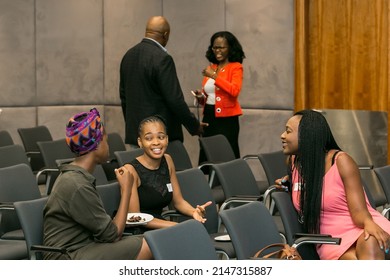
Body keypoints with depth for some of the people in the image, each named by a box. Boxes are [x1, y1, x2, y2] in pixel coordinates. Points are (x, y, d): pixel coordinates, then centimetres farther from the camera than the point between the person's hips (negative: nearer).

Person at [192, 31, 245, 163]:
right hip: (208, 116, 5)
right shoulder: (211, 68, 14)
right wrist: (200, 97, 2)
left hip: (226, 119, -5)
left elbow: (234, 91, -18)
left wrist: (214, 76, -18)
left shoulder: (236, 67, -1)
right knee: (206, 155, 3)